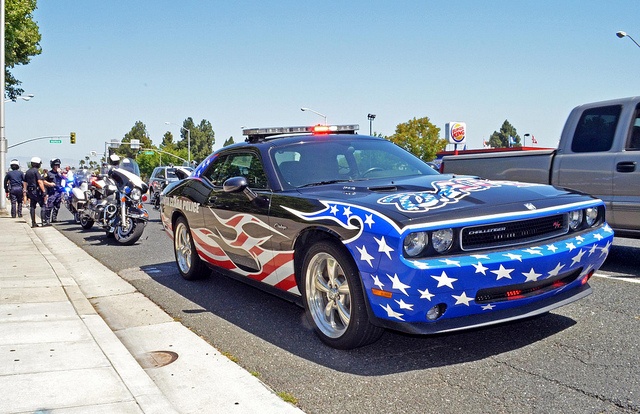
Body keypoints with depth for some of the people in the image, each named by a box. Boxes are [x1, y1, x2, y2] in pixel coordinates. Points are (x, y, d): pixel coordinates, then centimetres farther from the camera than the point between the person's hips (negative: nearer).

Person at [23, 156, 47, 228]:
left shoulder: (27, 172, 14)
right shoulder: (36, 171, -11)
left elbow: (24, 182, 19)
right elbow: (40, 182, -19)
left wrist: (25, 190, 25)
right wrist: (43, 191, -19)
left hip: (30, 191, 8)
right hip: (37, 191, -8)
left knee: (32, 207, 8)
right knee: (43, 205, -3)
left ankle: (33, 223, 10)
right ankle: (43, 221, -9)